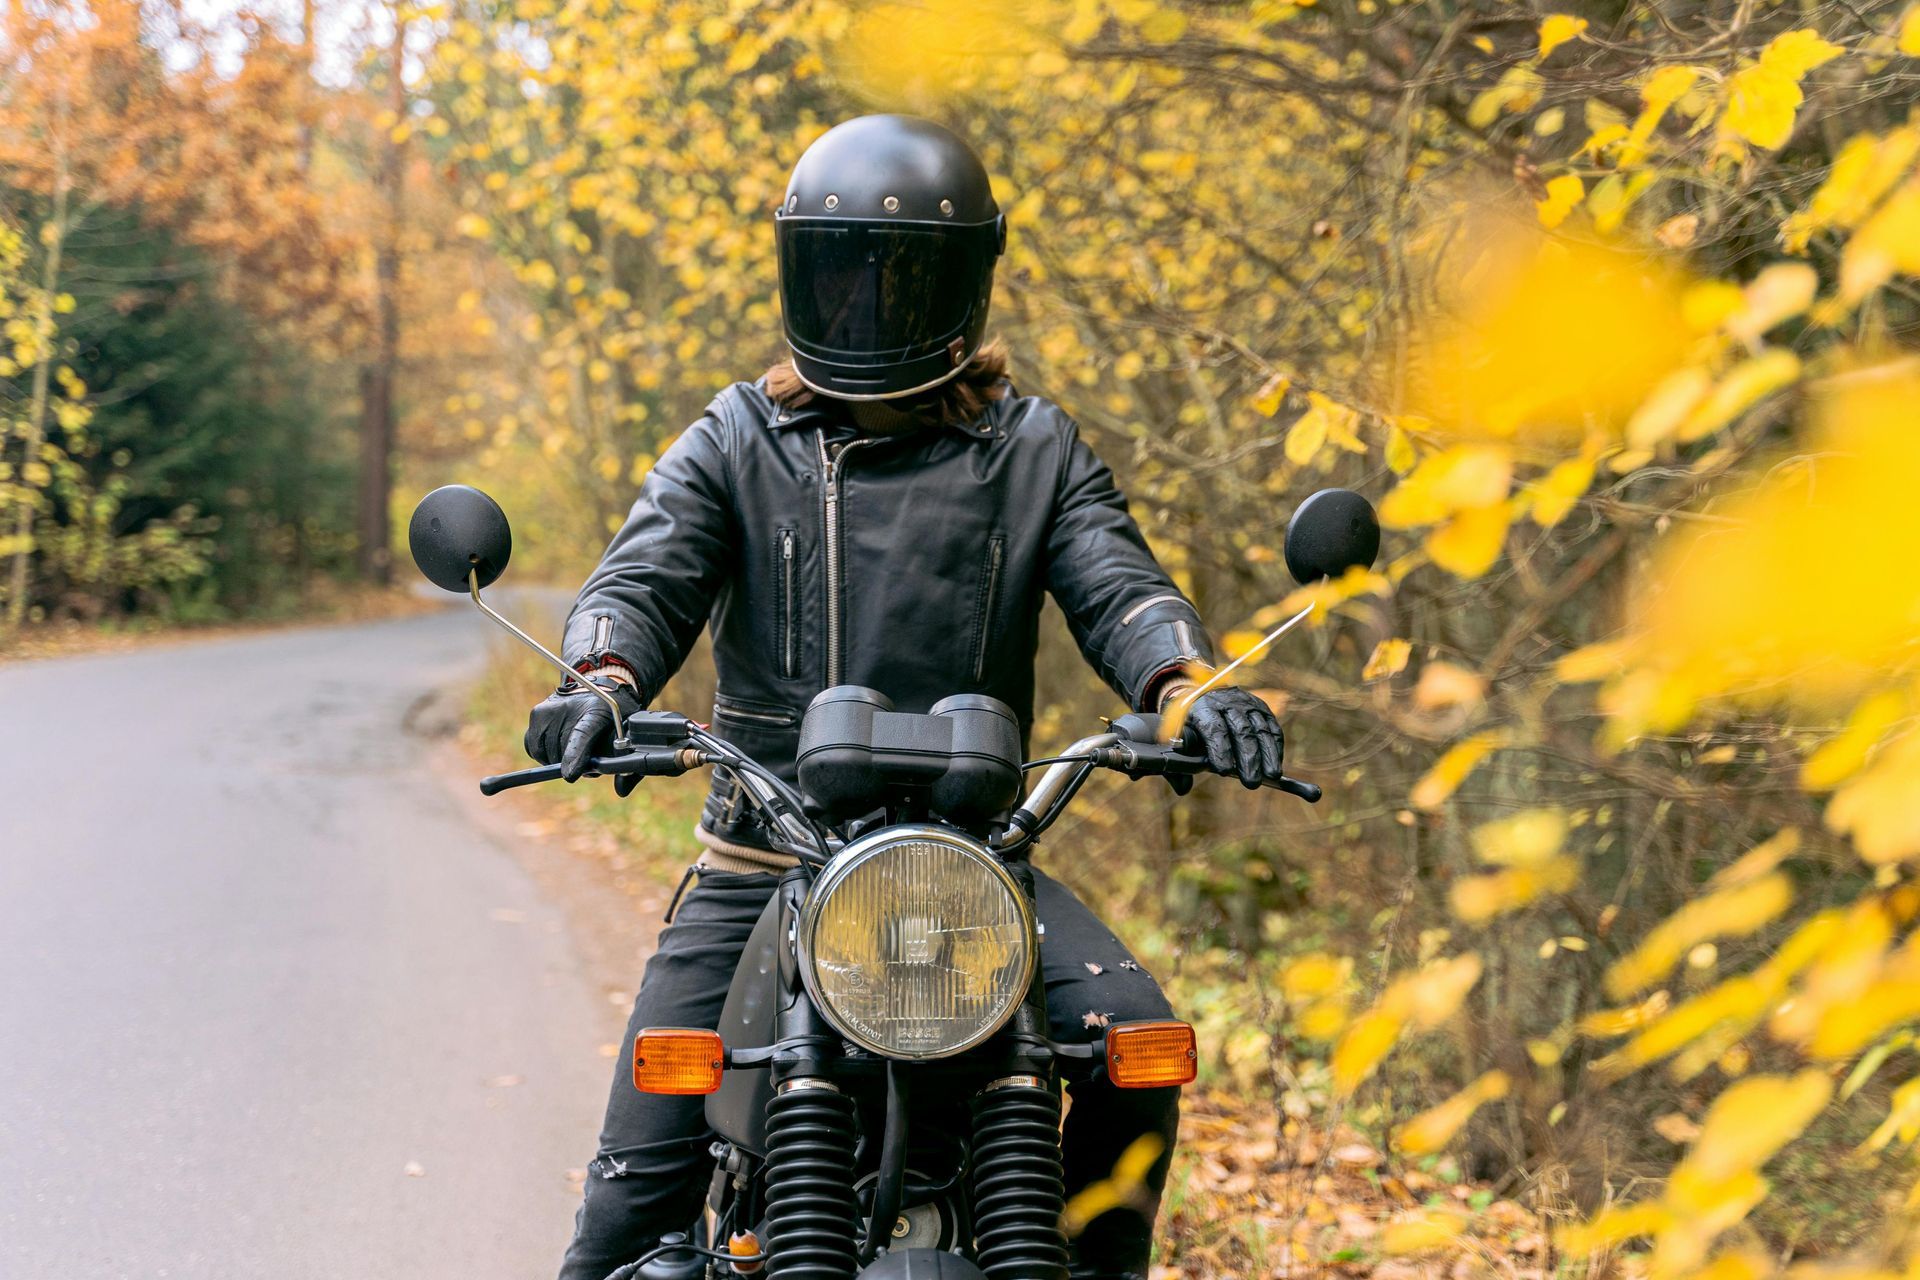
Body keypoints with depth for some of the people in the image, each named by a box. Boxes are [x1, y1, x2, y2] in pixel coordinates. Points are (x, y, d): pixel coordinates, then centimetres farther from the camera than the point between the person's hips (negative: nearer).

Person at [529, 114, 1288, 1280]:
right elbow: (644, 576, -4)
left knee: (1134, 1039, -22)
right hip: (763, 864, 0)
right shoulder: (736, 442, 9)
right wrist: (604, 681, -28)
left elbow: (1116, 583, -3)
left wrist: (1187, 686, -27)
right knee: (647, 1159, -8)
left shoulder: (1036, 451, 10)